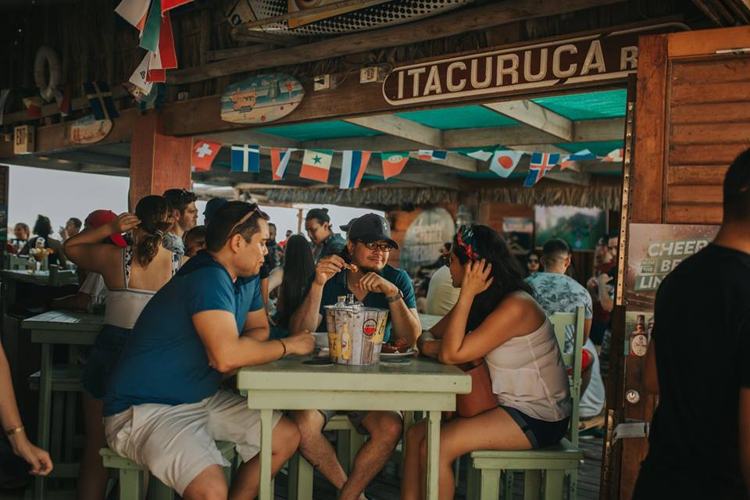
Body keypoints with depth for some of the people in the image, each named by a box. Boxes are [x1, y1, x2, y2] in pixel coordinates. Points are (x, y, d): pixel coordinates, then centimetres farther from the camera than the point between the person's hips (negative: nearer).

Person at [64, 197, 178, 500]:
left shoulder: (113, 258, -9)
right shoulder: (181, 265, -9)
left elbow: (70, 246, 10)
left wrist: (108, 229, -2)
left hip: (111, 352, -1)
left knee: (95, 446, 17)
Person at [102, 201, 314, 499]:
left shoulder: (246, 279, 6)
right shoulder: (208, 279, -23)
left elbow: (259, 328, 16)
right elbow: (226, 357, -32)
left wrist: (231, 351, -8)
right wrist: (288, 346, -16)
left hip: (202, 398, 10)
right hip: (146, 409, -9)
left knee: (287, 438, 6)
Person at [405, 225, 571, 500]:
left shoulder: (515, 306, -22)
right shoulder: (484, 300, 7)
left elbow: (452, 354, -24)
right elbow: (432, 336, 4)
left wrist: (467, 294, -22)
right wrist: (426, 344, -20)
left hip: (538, 416, -9)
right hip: (505, 406, 9)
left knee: (436, 446, -21)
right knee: (416, 435, -4)